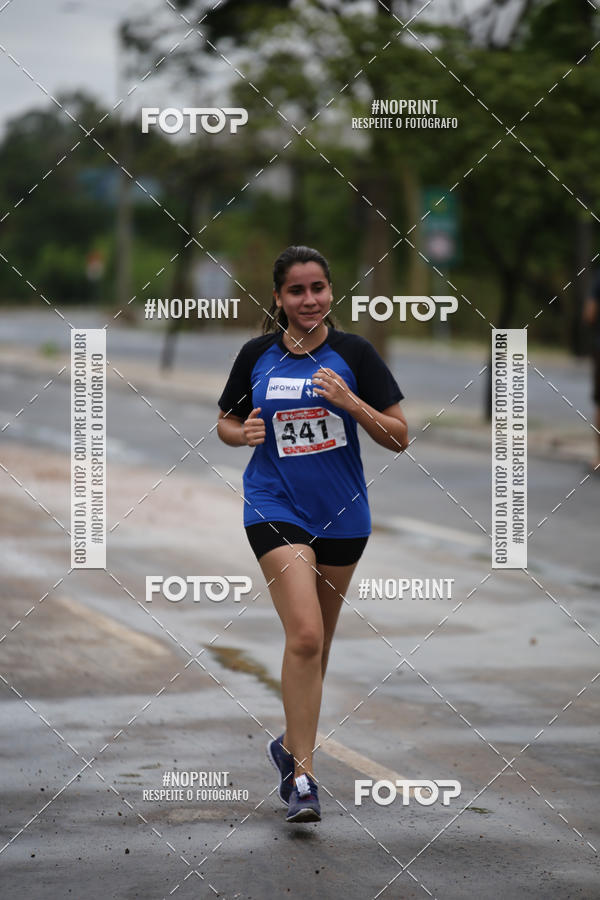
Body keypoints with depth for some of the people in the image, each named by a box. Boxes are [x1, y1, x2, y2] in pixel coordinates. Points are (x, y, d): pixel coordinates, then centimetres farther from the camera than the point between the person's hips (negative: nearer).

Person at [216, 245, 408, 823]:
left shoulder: (353, 353, -2)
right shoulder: (256, 355, 1)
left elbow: (399, 438, -3)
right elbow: (225, 423, 15)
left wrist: (351, 402, -18)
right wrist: (243, 432, -8)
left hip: (342, 515, 2)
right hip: (276, 509, -2)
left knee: (317, 642, 14)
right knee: (304, 635, -18)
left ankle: (292, 743, 37)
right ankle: (300, 776, -15)